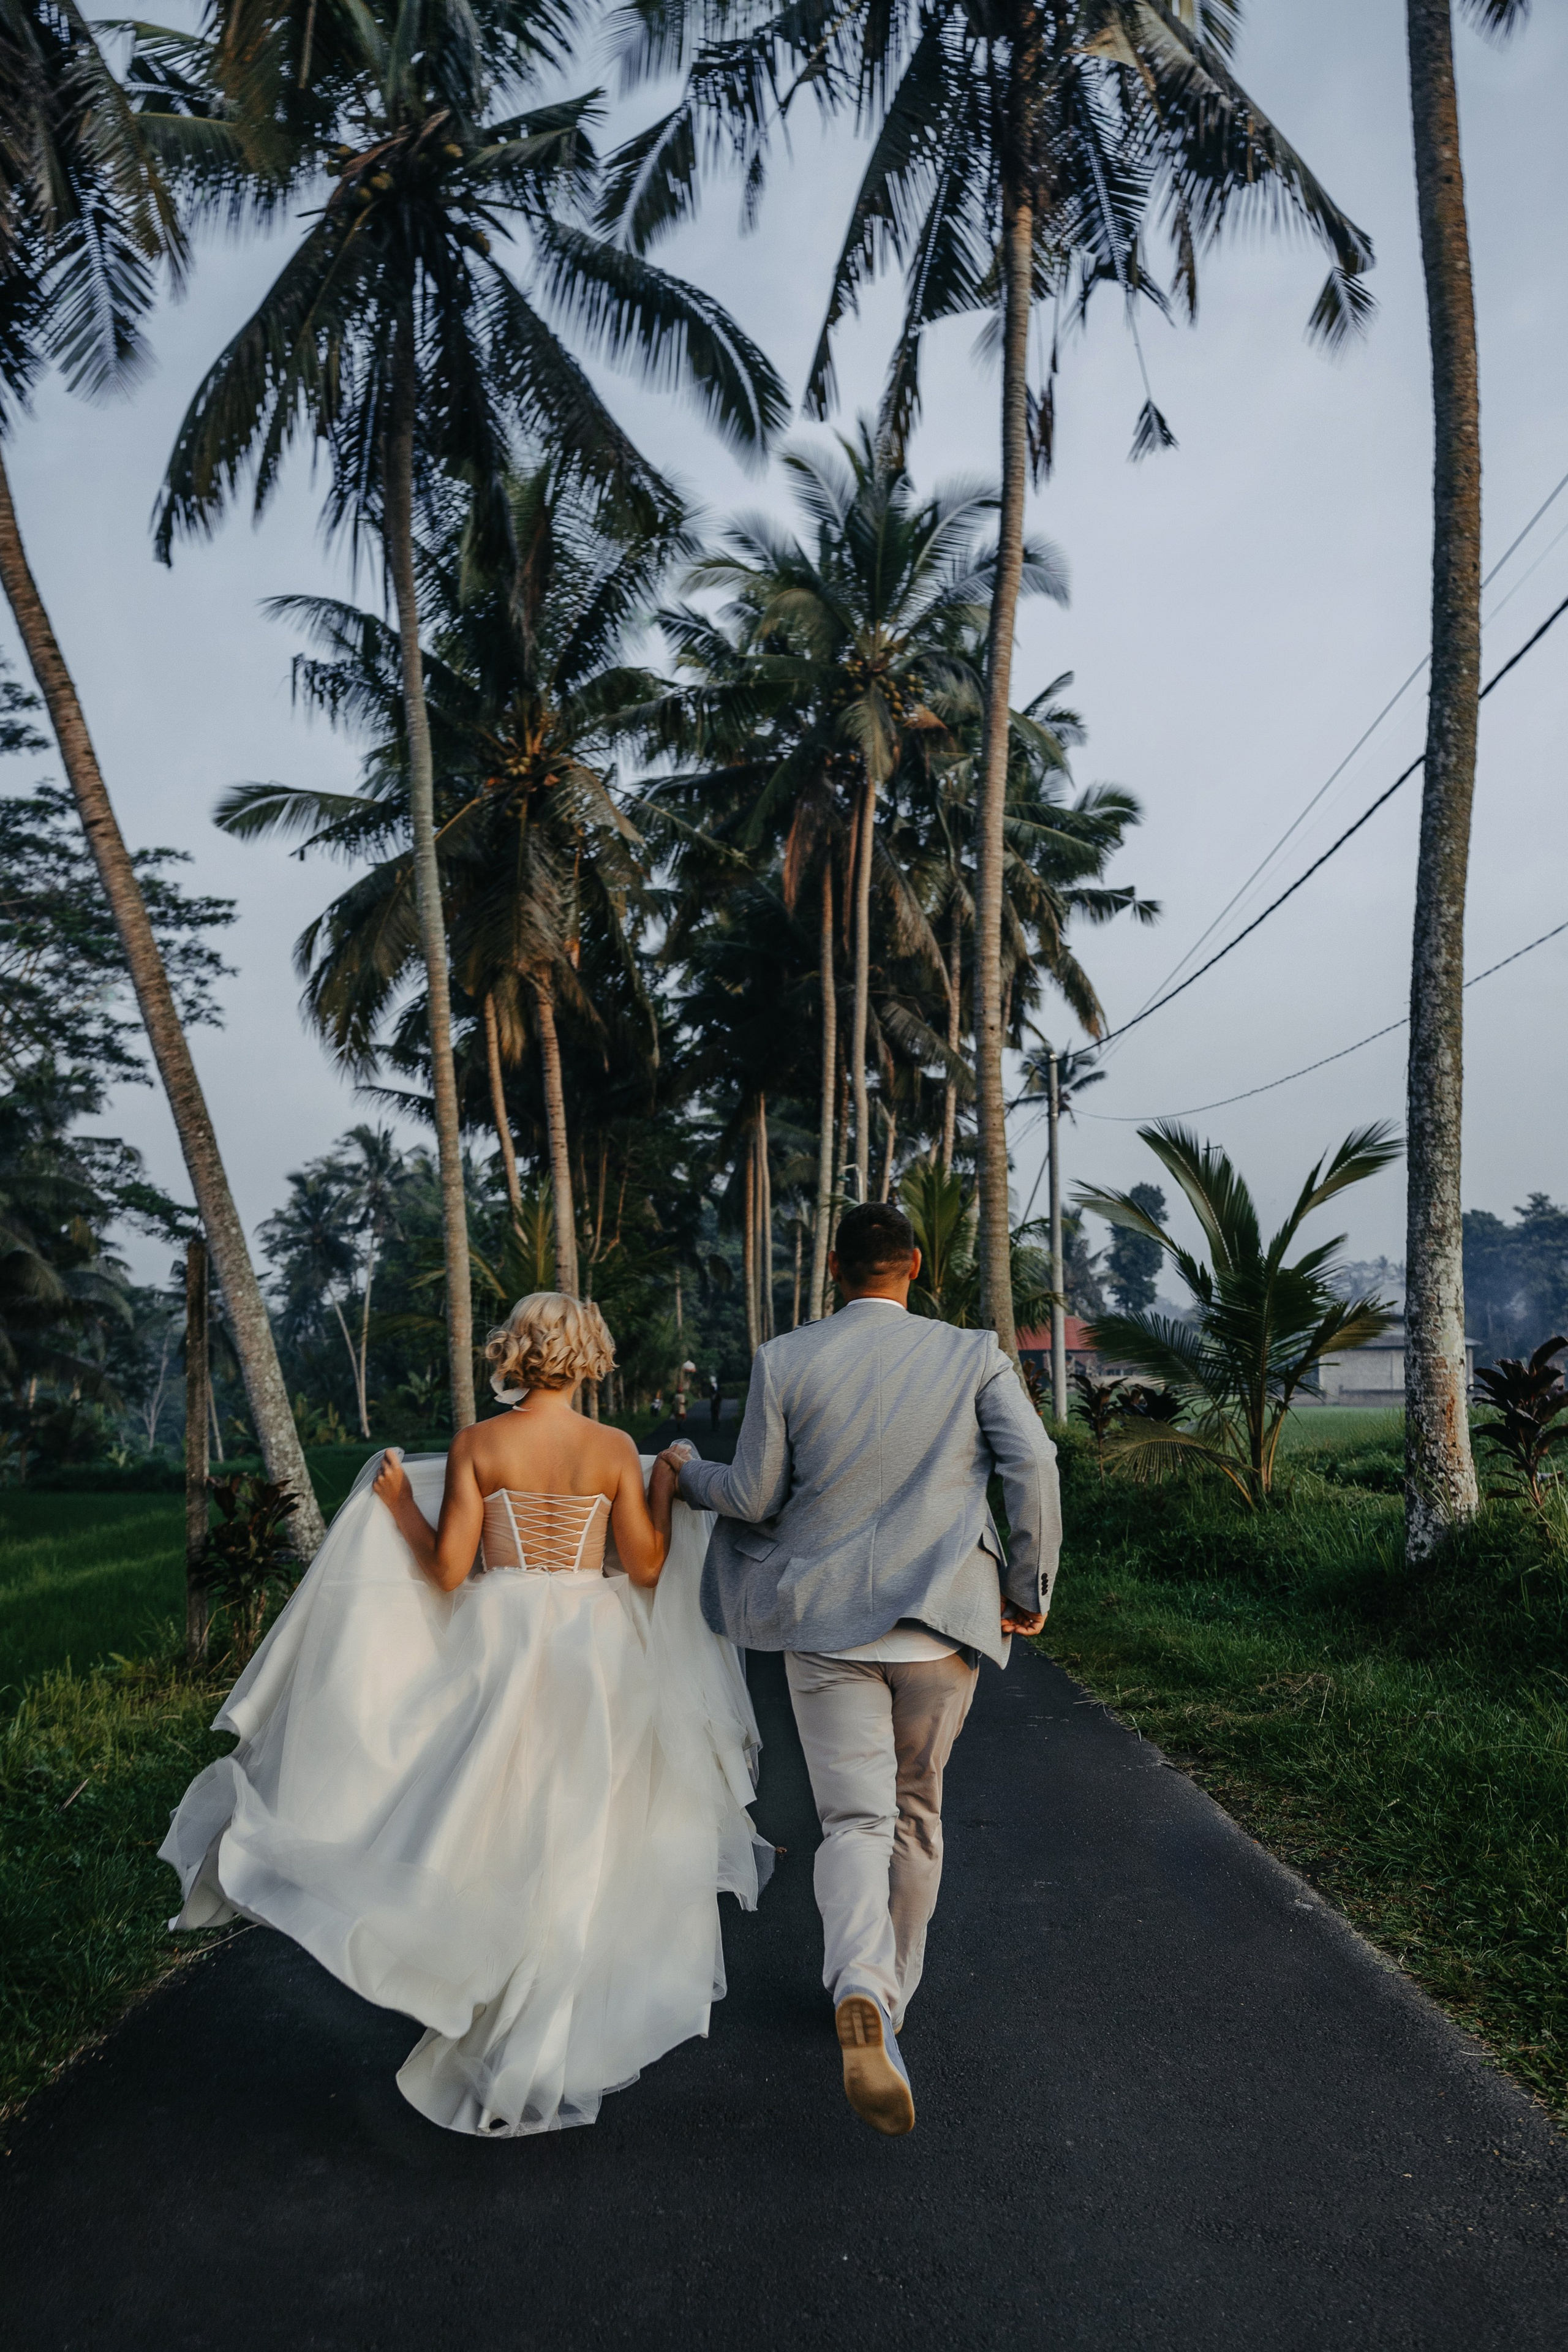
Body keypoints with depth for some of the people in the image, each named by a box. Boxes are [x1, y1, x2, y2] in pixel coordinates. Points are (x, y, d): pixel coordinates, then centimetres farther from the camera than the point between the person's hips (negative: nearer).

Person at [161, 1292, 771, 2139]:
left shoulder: (474, 1446, -7)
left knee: (496, 1838, 15)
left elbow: (448, 1570, -7)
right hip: (593, 1655, 1)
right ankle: (548, 2051, 26)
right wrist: (666, 1493, 11)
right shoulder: (615, 1449, -6)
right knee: (576, 1850, 13)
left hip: (498, 1645, 0)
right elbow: (646, 1569, -3)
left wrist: (398, 1506, 7)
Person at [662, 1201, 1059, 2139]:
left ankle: (862, 1998, -20)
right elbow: (1035, 1466, -12)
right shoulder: (974, 1356, -3)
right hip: (940, 1620, 1)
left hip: (827, 1620, -1)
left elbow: (756, 1497, -1)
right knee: (917, 1813, 20)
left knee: (854, 1820, 3)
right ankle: (891, 1991, 34)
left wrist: (686, 1473, 19)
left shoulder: (784, 1361, -4)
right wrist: (1029, 1584, 0)